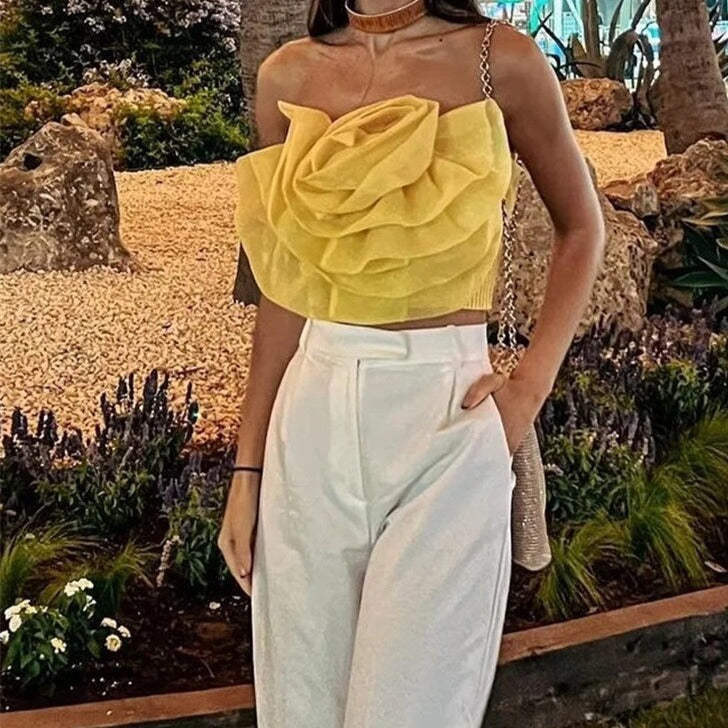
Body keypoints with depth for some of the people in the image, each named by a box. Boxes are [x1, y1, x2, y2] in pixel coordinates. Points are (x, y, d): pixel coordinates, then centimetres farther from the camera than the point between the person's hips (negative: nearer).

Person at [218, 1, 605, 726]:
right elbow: (283, 289, 8)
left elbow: (580, 226, 10)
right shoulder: (288, 76, 6)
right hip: (311, 423, 3)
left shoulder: (500, 60, -2)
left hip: (446, 421, -3)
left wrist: (530, 387, -2)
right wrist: (247, 467, 7)